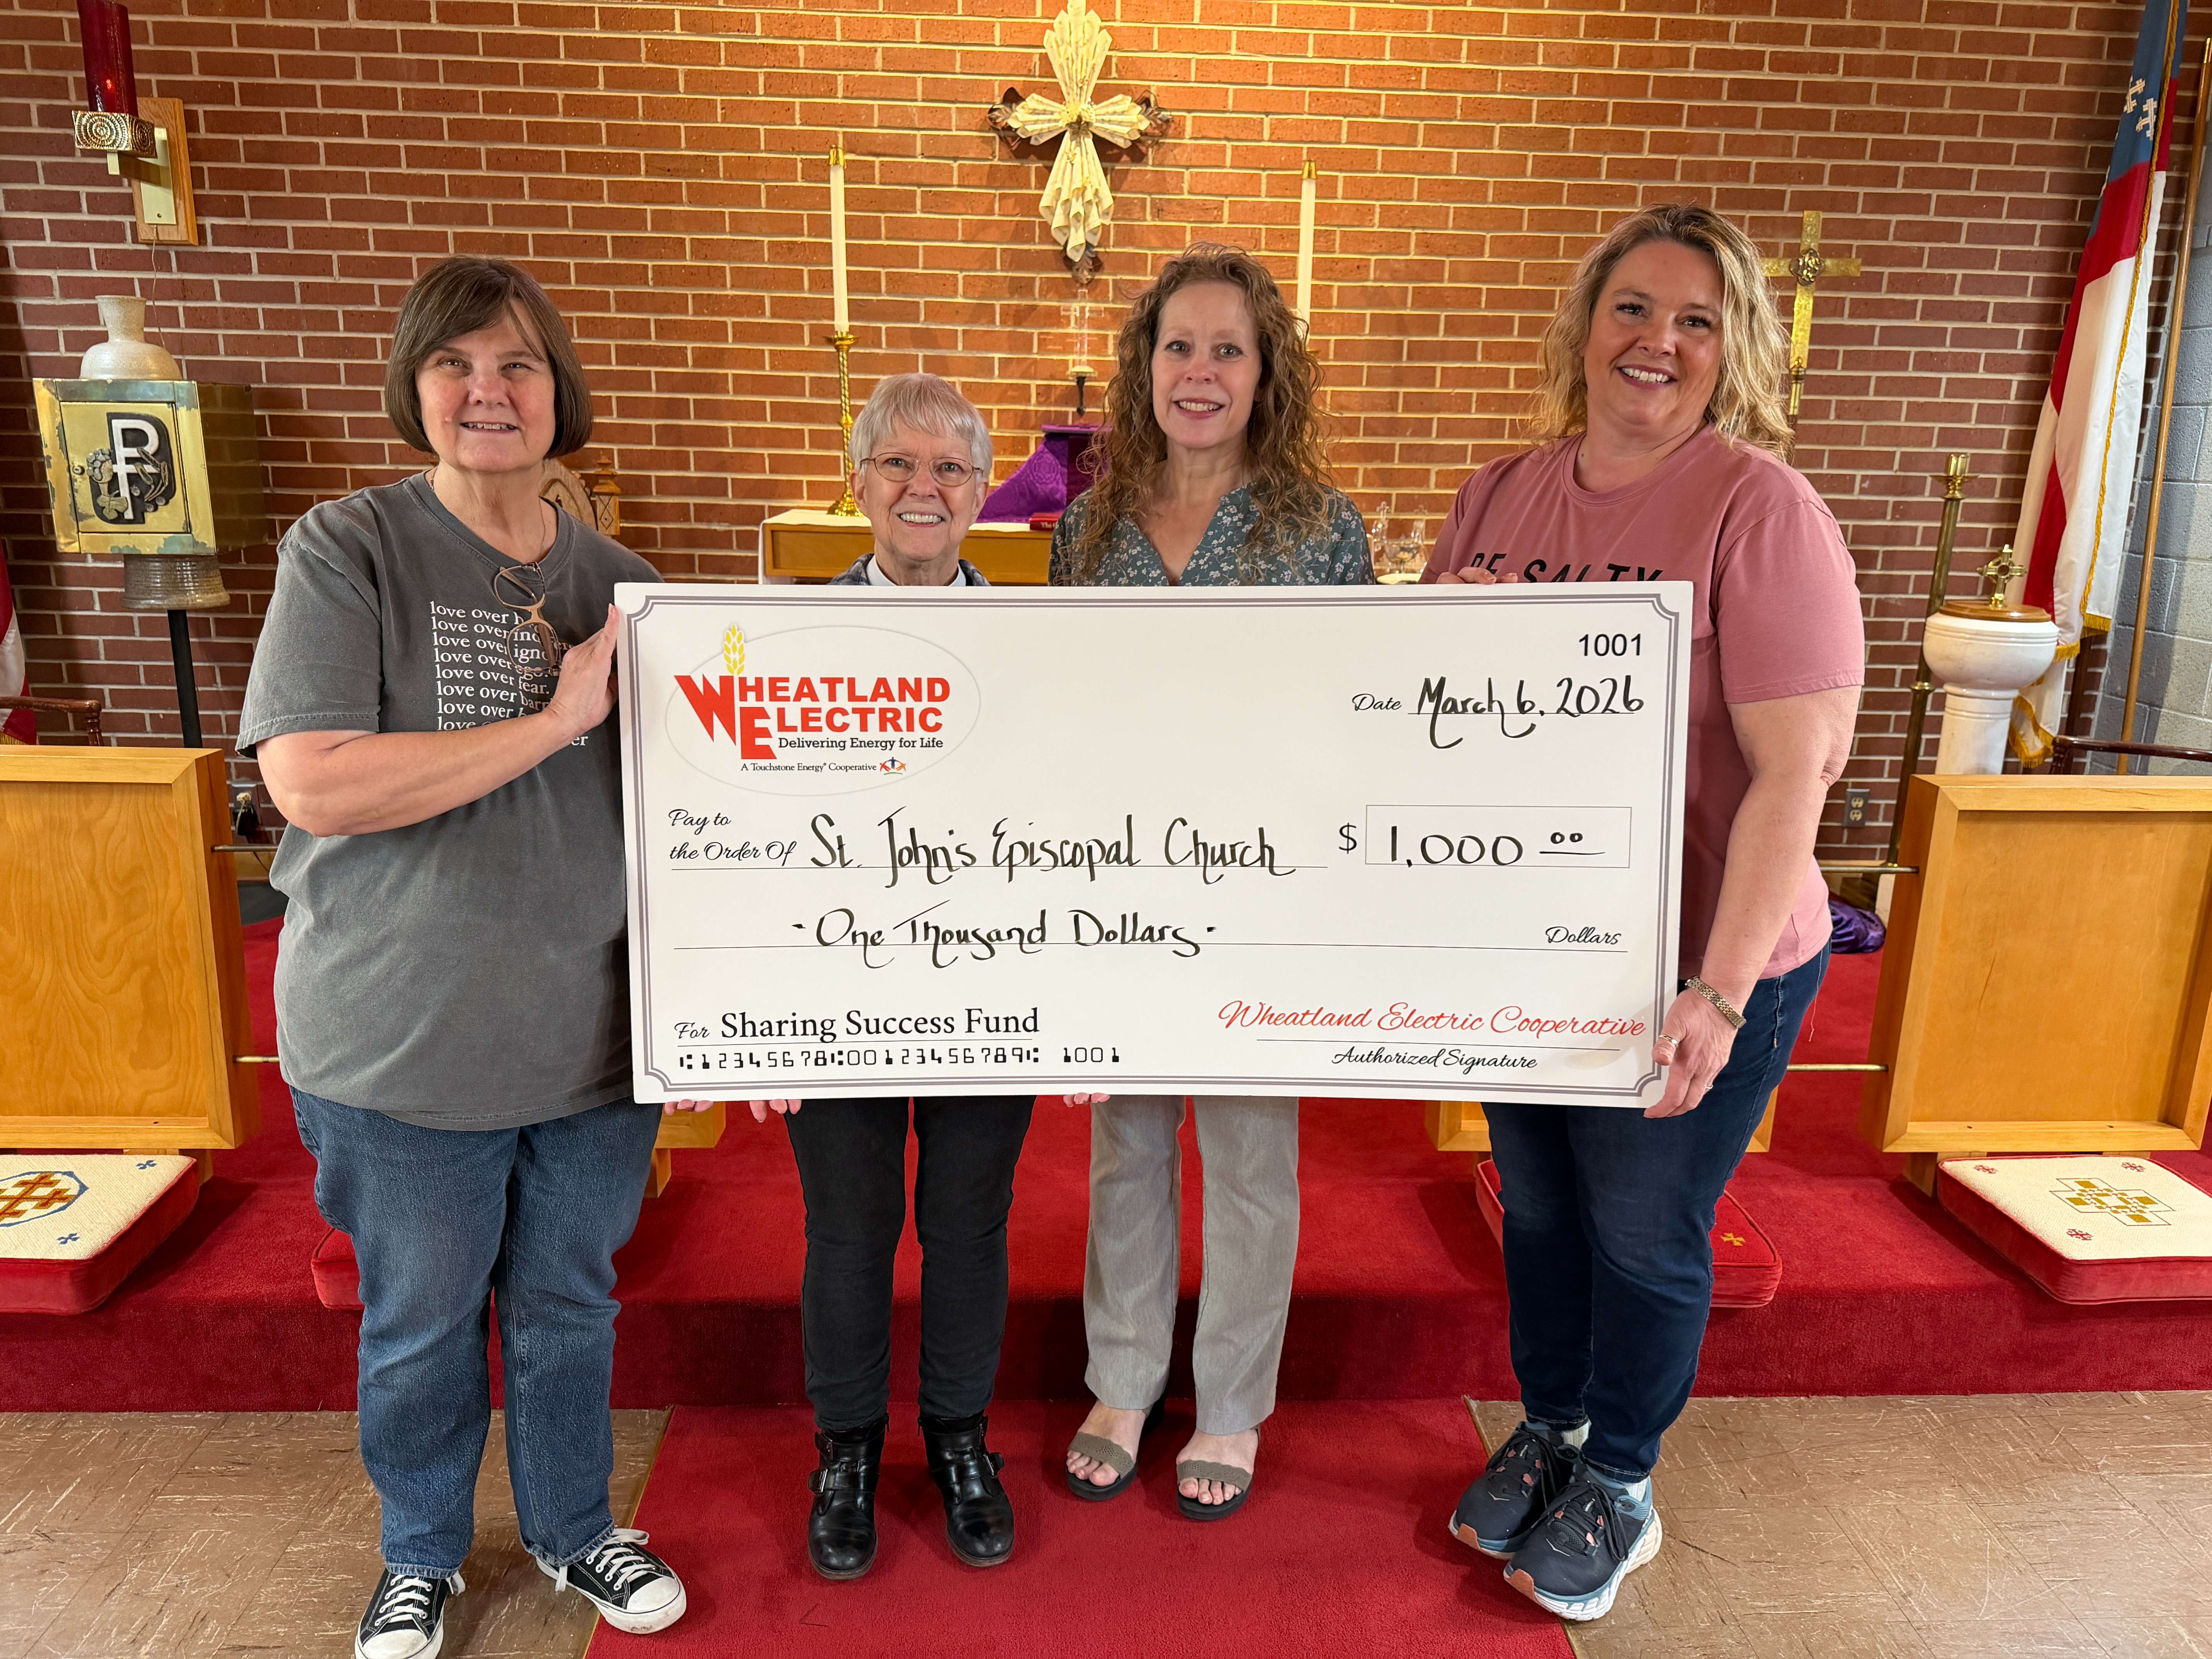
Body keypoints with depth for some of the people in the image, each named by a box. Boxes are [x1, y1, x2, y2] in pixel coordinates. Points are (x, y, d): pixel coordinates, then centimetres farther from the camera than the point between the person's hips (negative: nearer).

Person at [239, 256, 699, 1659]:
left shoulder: (621, 583, 3)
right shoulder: (345, 549, -8)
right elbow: (313, 783, -21)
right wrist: (558, 719, -21)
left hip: (594, 1029, 3)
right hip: (405, 1040, -2)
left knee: (571, 1304, 19)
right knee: (419, 1323, 17)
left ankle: (573, 1529, 44)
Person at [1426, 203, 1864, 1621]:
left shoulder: (1761, 509, -15)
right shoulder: (1502, 494, 3)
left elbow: (1795, 769, -20)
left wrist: (1720, 991, -25)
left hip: (1685, 960, -5)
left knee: (1644, 1232, 13)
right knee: (1536, 1202, 21)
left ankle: (1619, 1480, 40)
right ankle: (1548, 1428, 47)